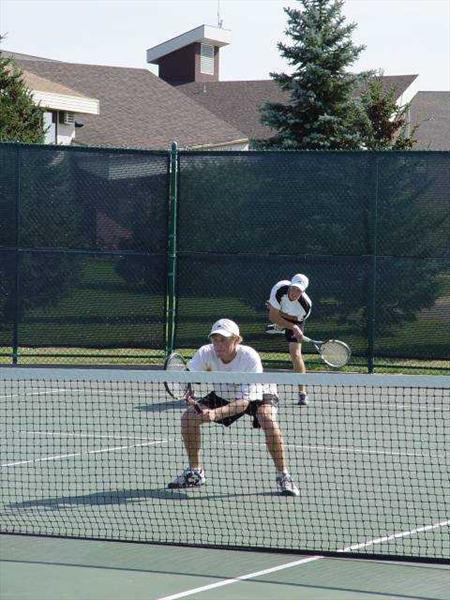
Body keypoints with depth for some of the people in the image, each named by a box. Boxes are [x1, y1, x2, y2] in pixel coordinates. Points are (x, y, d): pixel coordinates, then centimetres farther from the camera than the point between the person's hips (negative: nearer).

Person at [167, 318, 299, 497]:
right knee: (188, 417, -13)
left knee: (269, 421, -36)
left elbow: (245, 400, -41)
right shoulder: (206, 353, -27)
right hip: (224, 395, 4)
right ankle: (195, 472, 8)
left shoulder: (250, 357, -37)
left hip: (257, 394, -4)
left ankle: (283, 477, -19)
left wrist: (216, 414, -56)